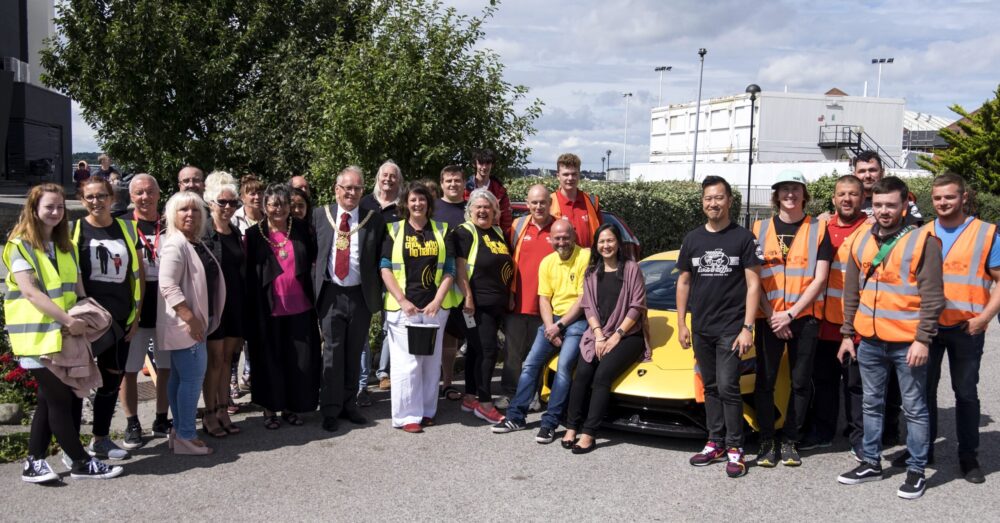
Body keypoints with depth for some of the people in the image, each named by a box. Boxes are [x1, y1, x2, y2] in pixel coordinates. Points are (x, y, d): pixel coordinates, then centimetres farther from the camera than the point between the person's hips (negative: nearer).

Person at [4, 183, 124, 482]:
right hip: (37, 335, -7)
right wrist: (68, 320, -25)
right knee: (60, 399, -2)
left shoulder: (65, 245, 13)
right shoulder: (19, 245, -8)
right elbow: (30, 291, -19)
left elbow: (77, 288, 13)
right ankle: (82, 463, 6)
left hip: (66, 334, 7)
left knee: (51, 399, 10)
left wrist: (85, 318, -4)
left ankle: (34, 463, 18)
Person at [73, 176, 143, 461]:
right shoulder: (73, 230, -2)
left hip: (120, 320, 4)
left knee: (112, 379, 12)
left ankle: (101, 440, 26)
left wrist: (136, 313, 5)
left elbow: (138, 273, 10)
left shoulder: (126, 229, 7)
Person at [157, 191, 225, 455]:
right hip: (184, 324, -9)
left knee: (180, 378, 13)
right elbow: (168, 286, -22)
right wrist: (190, 318, -24)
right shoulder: (175, 245, -14)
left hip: (196, 323, 9)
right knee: (193, 378, -7)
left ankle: (180, 432, 20)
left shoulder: (198, 244, 14)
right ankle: (186, 437, 0)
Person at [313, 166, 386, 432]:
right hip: (330, 294, -1)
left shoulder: (375, 219, 1)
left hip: (361, 295, 1)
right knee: (332, 351, 1)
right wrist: (314, 285, 1)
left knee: (354, 353, 11)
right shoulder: (320, 215, 3)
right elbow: (312, 252, 9)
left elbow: (381, 259, 3)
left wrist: (377, 292, -2)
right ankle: (330, 410, 10)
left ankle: (349, 405, 25)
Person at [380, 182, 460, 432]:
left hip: (434, 306, 2)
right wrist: (402, 301, -9)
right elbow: (385, 269, 0)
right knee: (406, 361, -4)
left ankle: (427, 411, 16)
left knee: (431, 360, 6)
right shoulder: (394, 230, 5)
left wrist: (437, 301, -5)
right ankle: (407, 415, 2)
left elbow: (449, 270, 7)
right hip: (402, 307, -2)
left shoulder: (441, 231, 10)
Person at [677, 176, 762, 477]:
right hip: (700, 328, 5)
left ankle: (735, 449, 2)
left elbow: (753, 284, -5)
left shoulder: (743, 238, -3)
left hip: (731, 328, -4)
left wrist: (747, 327, -11)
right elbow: (683, 282, 14)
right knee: (711, 387, 10)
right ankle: (716, 444, 19)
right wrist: (681, 324, 9)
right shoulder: (693, 240, 9)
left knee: (727, 387, -8)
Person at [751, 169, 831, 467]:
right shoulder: (761, 229, 6)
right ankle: (767, 441, 12)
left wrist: (790, 314, -11)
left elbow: (819, 278, -3)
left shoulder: (818, 230, 3)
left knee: (801, 383, 5)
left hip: (804, 317, -1)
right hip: (768, 318, 1)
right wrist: (771, 315, -7)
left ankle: (790, 441, 16)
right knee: (765, 381, 2)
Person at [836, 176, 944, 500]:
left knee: (914, 408, 5)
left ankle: (916, 471, 15)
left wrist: (923, 339, -15)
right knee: (872, 404, 15)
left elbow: (932, 296, -10)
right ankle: (871, 463, 27)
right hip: (870, 341, 5)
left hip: (907, 343, -5)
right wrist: (847, 334, 11)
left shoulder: (923, 241, -7)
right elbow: (851, 293, 12)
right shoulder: (861, 242, 8)